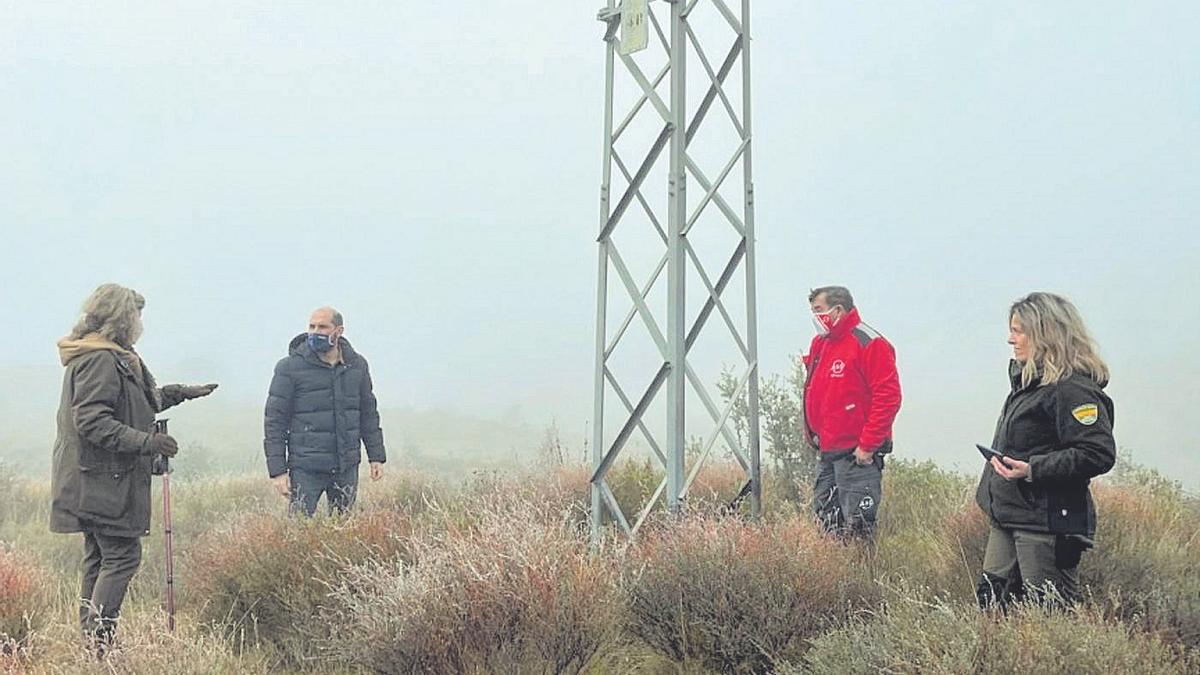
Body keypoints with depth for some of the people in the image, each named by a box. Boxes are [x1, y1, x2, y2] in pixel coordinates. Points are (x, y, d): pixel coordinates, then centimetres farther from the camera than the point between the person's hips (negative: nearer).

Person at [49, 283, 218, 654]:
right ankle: (99, 639, -6)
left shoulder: (114, 358, 16)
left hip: (93, 481, 11)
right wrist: (146, 441, -26)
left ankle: (91, 638, 20)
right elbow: (92, 420, -24)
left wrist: (180, 392, 29)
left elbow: (140, 400, 30)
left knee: (100, 558, 14)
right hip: (103, 481, -11)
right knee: (122, 556, -8)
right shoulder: (100, 360, -17)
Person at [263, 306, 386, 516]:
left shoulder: (357, 365, 7)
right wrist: (277, 470, -9)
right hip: (306, 469, -3)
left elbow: (368, 412, 16)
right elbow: (275, 421, -4)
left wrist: (376, 456, 12)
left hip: (347, 467, 4)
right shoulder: (290, 367, -5)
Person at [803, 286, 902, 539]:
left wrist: (868, 445, -18)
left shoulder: (868, 343, -10)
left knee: (856, 526, -7)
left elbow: (888, 397, -16)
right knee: (825, 519, 12)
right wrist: (813, 434, 15)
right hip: (827, 455, 9)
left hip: (857, 454, -9)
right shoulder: (819, 343, 16)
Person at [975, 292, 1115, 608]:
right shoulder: (1029, 380, 16)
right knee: (991, 603, 10)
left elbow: (1098, 454, -23)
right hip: (1008, 518, 10)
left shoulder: (1073, 389, -16)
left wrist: (1032, 469, -27)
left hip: (1047, 523, -10)